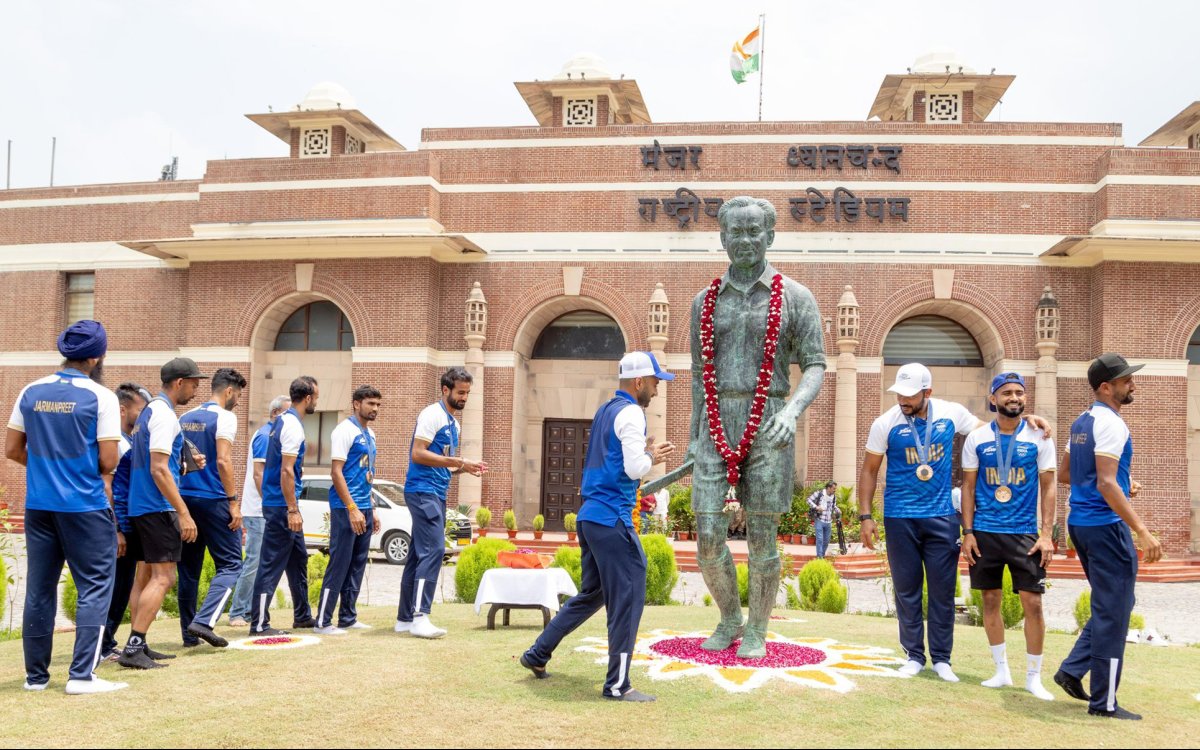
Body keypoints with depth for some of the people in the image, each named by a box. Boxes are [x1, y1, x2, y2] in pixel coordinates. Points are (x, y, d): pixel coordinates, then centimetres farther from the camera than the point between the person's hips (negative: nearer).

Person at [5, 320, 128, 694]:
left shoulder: (31, 392, 5)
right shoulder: (100, 397, -10)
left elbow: (12, 450, 9)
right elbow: (107, 462, -11)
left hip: (38, 505, 5)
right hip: (85, 506, -5)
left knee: (39, 589, 12)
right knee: (94, 588, 2)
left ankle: (36, 675, 19)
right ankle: (82, 675, -2)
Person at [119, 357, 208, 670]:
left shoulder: (149, 411, 17)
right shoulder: (164, 414, -13)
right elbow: (158, 470, -21)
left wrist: (187, 464, 13)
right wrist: (184, 513, -21)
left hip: (140, 506, 10)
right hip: (158, 508, -10)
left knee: (157, 576, 15)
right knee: (163, 577, -10)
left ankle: (137, 644, 18)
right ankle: (133, 649, -13)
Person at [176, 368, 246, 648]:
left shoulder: (185, 418, 15)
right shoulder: (224, 417, -7)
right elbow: (223, 461, -16)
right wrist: (234, 502, -14)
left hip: (184, 498, 7)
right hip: (212, 500, -7)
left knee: (189, 568, 12)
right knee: (230, 564, -2)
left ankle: (189, 632, 14)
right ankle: (204, 622, -17)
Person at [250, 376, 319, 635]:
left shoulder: (282, 420, 12)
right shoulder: (293, 426, -17)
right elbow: (286, 471, -22)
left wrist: (298, 469, 21)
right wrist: (293, 510, -22)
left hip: (281, 504, 10)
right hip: (282, 504, -10)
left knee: (298, 559, 18)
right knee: (272, 564, -6)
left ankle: (302, 615, 28)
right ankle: (259, 624, -1)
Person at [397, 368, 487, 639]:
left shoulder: (453, 423, 19)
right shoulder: (432, 415, -9)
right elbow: (418, 454, -17)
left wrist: (465, 467, 5)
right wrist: (458, 462, -18)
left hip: (437, 494, 10)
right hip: (422, 491, -10)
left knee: (419, 554, 11)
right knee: (433, 550, -17)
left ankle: (404, 618, 16)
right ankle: (420, 617, -19)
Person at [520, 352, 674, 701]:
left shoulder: (605, 411, 18)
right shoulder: (630, 413, -10)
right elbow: (634, 469, -17)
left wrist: (644, 451, 16)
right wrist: (651, 457, 2)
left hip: (589, 515, 10)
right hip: (612, 518, -10)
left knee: (593, 594, 20)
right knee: (627, 598, -5)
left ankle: (537, 655, 25)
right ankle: (617, 685, -3)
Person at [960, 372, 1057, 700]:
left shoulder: (1039, 438, 0)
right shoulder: (977, 438, 2)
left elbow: (1048, 488, 2)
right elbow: (969, 487, 5)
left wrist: (1047, 535, -5)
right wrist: (968, 532, -1)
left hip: (1025, 533, -1)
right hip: (985, 532, 1)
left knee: (1032, 602, -4)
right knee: (991, 600, 8)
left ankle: (1033, 677, 10)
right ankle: (1002, 671, 21)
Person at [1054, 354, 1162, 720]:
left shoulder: (1081, 423, 13)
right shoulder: (1110, 423, -16)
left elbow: (1065, 475, 20)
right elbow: (1106, 484, -24)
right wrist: (1143, 532, -26)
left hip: (1080, 522, 9)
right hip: (1106, 525, -9)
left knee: (1110, 607, 20)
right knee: (1113, 613, -1)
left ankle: (1072, 671, 18)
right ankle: (1104, 702, 5)